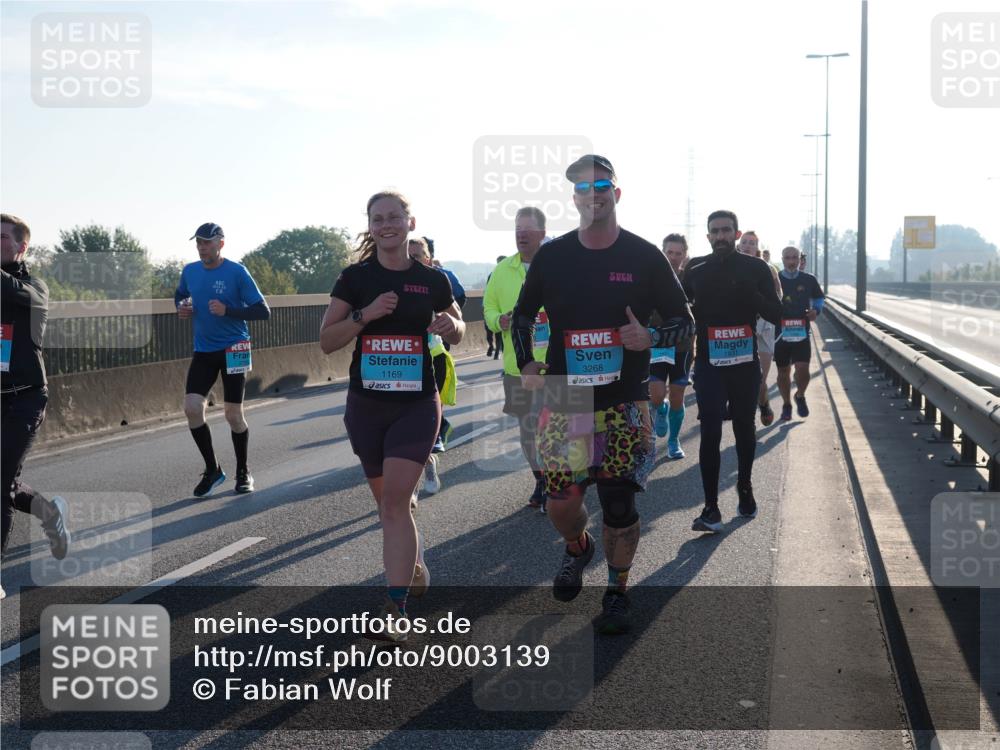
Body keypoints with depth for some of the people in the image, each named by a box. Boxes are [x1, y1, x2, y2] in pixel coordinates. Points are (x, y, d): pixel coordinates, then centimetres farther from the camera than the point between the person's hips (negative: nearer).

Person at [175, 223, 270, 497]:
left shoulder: (237, 272, -12)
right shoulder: (190, 271, 3)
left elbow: (263, 311, -13)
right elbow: (180, 295, 24)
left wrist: (227, 310, -24)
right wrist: (181, 308, 1)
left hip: (234, 350, -4)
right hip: (203, 351, 4)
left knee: (233, 415, 1)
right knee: (192, 408, -9)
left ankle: (243, 472, 21)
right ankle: (212, 470, 9)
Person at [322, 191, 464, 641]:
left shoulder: (432, 280, 1)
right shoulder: (356, 278, 0)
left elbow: (457, 332, 16)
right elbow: (326, 342, -2)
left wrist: (450, 325, -8)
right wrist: (364, 315, -17)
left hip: (416, 404, -2)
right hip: (366, 405, 2)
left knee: (395, 499, -13)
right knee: (385, 499, 14)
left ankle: (396, 610, -13)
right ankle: (413, 565, 42)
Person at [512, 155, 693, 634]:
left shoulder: (645, 258, -2)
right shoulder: (551, 257, 3)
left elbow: (684, 322, 3)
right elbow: (522, 314, 17)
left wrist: (650, 338, -17)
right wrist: (526, 364, 2)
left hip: (624, 405, -1)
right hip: (563, 402, 2)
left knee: (619, 504, -1)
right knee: (561, 502, 2)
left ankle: (617, 592, 19)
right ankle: (578, 548, 36)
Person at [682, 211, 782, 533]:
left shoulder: (755, 268, 0)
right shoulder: (695, 270, 3)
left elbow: (775, 313, -4)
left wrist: (749, 293, -19)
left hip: (745, 363, 1)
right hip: (709, 364, -1)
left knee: (745, 428, 13)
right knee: (710, 433, -9)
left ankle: (745, 488, 36)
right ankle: (711, 508, -8)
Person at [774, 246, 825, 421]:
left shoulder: (809, 280, 2)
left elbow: (818, 298, 18)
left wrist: (815, 310, -2)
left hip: (802, 332, 0)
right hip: (780, 332, 0)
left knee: (802, 369, -11)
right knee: (783, 371, 8)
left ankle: (800, 396, 19)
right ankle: (786, 405, 26)